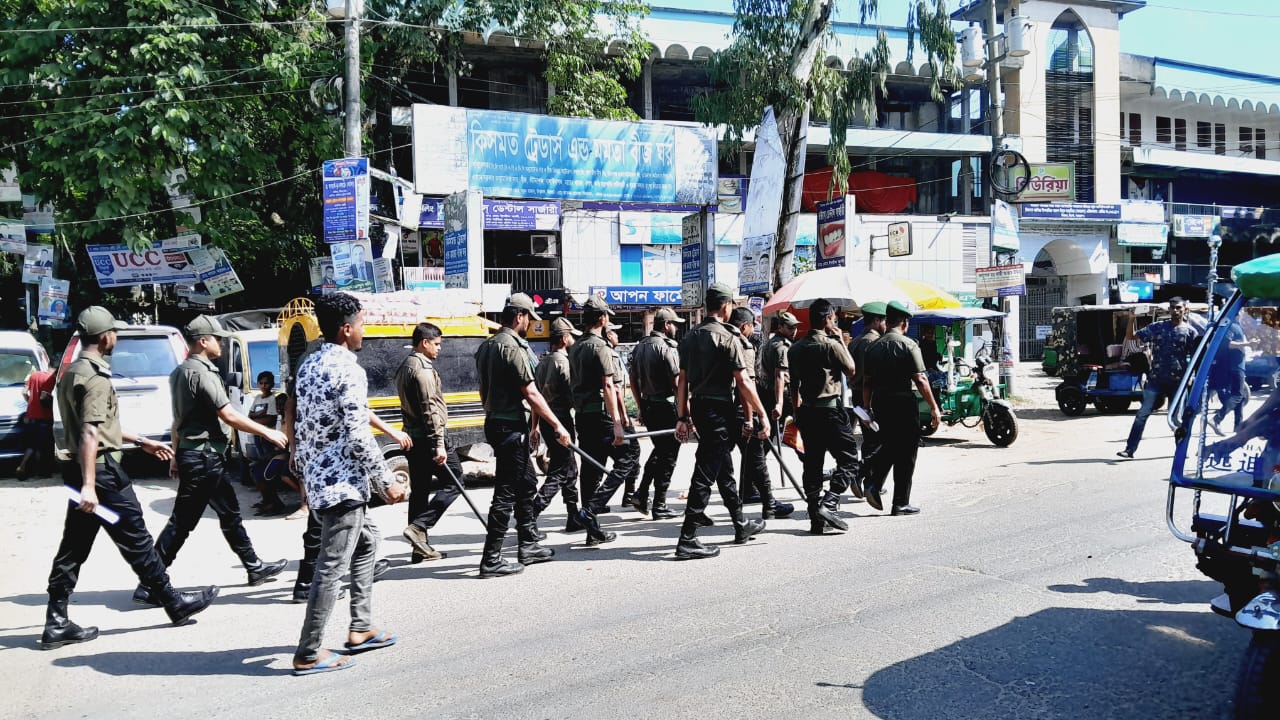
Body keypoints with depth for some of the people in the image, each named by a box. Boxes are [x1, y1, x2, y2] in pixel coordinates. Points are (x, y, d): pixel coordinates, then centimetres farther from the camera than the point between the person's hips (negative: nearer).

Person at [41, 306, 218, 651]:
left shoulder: (72, 373, 15)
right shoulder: (96, 377, -16)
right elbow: (90, 433, -25)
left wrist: (141, 441, 29)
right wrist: (89, 485, -29)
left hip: (80, 470, 10)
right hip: (102, 470, -10)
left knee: (73, 548, 10)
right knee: (136, 541, 1)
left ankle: (57, 624, 10)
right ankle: (174, 602, 13)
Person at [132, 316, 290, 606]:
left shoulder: (180, 372, 14)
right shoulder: (201, 373, -17)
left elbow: (178, 419, 20)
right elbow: (228, 414, -20)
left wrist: (176, 455, 24)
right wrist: (267, 432, -14)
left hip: (190, 453, 11)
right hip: (204, 456, -11)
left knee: (230, 513, 17)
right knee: (181, 522, -7)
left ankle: (255, 568, 27)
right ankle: (149, 585, -4)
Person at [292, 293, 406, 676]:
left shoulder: (307, 366, 11)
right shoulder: (349, 371, -16)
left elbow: (300, 426, 16)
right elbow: (358, 437, -20)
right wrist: (387, 482, -12)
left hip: (316, 478, 10)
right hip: (342, 482, -10)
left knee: (365, 540, 24)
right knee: (331, 567, -3)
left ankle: (360, 629, 26)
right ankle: (308, 654, 2)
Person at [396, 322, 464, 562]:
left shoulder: (405, 367, 17)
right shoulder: (423, 368, -14)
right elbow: (430, 408, -20)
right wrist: (439, 444, -22)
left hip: (413, 436, 10)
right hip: (429, 436, -10)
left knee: (419, 489, 10)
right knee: (453, 482, -1)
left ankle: (421, 547, 12)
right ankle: (418, 527, -11)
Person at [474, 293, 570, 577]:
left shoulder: (487, 346, 13)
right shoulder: (513, 348, -16)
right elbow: (532, 395, -18)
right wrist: (558, 426, -13)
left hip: (495, 423, 10)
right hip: (510, 427, -10)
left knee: (526, 485, 18)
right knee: (506, 492, -5)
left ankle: (529, 546, 26)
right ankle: (491, 559, -2)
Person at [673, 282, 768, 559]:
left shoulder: (690, 337, 11)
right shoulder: (727, 337, -12)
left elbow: (682, 380, 12)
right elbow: (744, 382, -15)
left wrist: (682, 417, 15)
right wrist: (762, 415, -9)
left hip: (698, 409, 8)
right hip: (719, 410, -8)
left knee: (724, 469, 20)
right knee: (705, 474, -8)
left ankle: (741, 525, 34)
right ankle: (687, 540, -9)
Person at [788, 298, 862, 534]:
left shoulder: (796, 348, 11)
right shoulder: (831, 345, -11)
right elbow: (851, 371, 2)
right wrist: (841, 340, 5)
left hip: (806, 411, 7)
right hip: (829, 409, -7)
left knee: (813, 463, 8)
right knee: (848, 458, 0)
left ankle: (815, 519, 9)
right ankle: (828, 504, -16)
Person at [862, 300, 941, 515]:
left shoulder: (873, 347, 6)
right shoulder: (908, 345, -9)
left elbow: (866, 382, 9)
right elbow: (920, 380, -13)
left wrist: (867, 409, 17)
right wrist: (934, 408, -8)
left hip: (880, 403, 5)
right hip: (903, 403, -5)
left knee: (888, 447, 20)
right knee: (905, 453, 4)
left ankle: (874, 484, 1)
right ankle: (901, 503, 7)